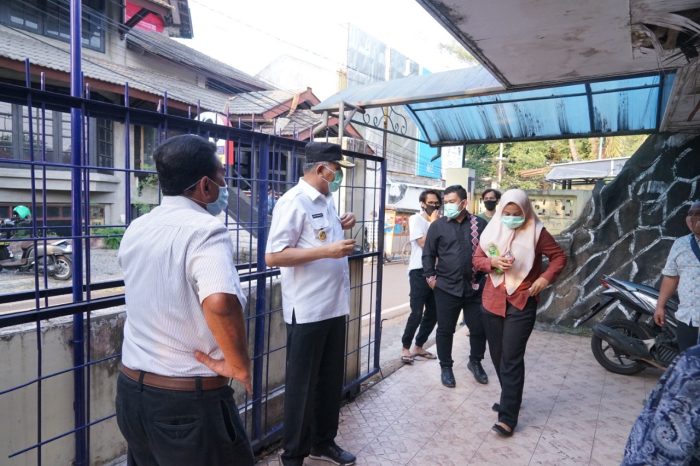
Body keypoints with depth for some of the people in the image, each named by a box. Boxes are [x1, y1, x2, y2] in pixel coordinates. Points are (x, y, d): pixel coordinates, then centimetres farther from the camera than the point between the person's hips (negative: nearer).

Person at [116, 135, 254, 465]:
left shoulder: (135, 229, 3)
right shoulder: (205, 229, -22)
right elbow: (220, 303, -39)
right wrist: (239, 365, -25)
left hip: (131, 388, 8)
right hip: (190, 399, -7)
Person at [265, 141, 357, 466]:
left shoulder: (326, 201, 11)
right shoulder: (294, 201, -15)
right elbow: (273, 256, -21)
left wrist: (342, 228, 4)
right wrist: (327, 251, -24)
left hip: (334, 305, 8)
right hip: (307, 311, -8)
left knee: (330, 381, 20)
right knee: (302, 385, 8)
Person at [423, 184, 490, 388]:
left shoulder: (480, 224, 0)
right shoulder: (438, 225, -1)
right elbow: (428, 253, 3)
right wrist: (430, 276, -2)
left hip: (475, 287, 1)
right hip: (446, 287, -1)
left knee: (479, 328, 11)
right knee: (445, 330, 8)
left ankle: (475, 362, 36)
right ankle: (446, 367, 27)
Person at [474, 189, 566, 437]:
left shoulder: (536, 232, -7)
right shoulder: (493, 230, 2)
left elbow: (559, 256, 2)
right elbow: (477, 258, 7)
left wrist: (545, 278, -14)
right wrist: (492, 262, -14)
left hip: (522, 303, -4)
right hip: (493, 301, 5)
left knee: (512, 358, -7)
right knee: (498, 355, 14)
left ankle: (508, 416, 0)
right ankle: (510, 398, 35)